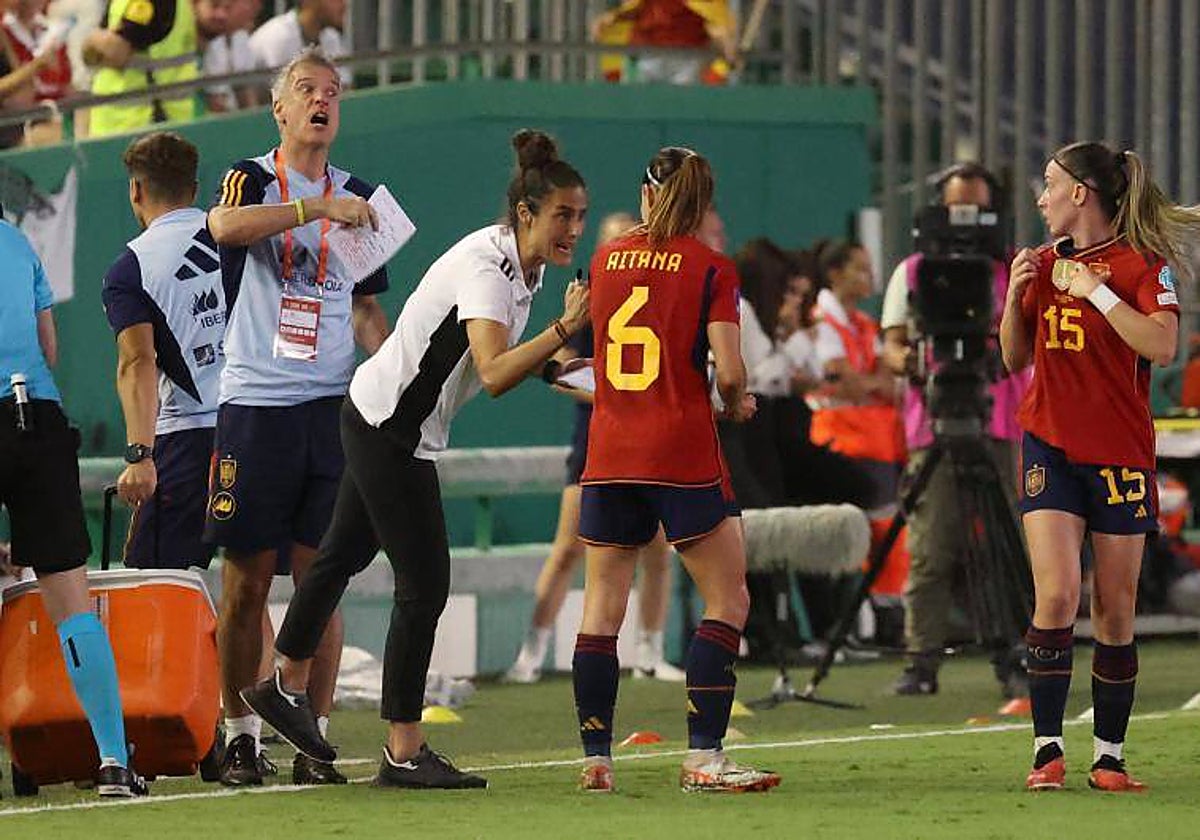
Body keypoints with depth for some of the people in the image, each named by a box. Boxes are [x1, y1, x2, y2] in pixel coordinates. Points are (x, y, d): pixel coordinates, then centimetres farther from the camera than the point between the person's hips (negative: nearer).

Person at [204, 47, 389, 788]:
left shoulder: (357, 195, 14)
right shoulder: (252, 178, 2)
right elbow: (226, 226, -22)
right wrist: (318, 207, -30)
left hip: (332, 408, 3)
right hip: (253, 406, -3)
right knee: (247, 579, -1)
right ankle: (241, 734, 7)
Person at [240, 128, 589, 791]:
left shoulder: (525, 264, 2)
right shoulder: (485, 268, -27)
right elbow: (494, 374, -41)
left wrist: (548, 361, 5)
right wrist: (563, 331, -47)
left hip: (379, 422, 10)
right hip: (388, 430, -10)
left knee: (344, 554, 24)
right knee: (424, 584, -9)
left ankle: (286, 686, 42)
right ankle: (404, 754, -4)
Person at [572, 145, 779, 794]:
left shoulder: (605, 259, 8)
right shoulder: (710, 268, -5)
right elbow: (728, 370, -11)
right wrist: (736, 405, 8)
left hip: (608, 456, 4)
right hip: (683, 456, -4)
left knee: (601, 609, 9)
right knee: (727, 601, 5)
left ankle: (595, 759, 5)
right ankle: (703, 757, -4)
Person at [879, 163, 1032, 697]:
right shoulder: (912, 273, 14)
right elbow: (891, 346, 8)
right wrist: (909, 360, -16)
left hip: (1002, 427, 0)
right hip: (933, 431, 0)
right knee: (930, 551, -6)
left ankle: (1011, 660, 0)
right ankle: (922, 662, -3)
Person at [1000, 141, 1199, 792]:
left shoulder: (1142, 264, -5)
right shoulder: (1045, 263, 11)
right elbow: (1015, 359, 16)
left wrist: (1095, 289, -19)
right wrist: (1018, 293, 0)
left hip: (1120, 454, -3)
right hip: (1051, 449, 3)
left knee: (1115, 611, 2)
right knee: (1056, 597, -12)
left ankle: (1108, 757, 9)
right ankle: (1048, 751, -10)